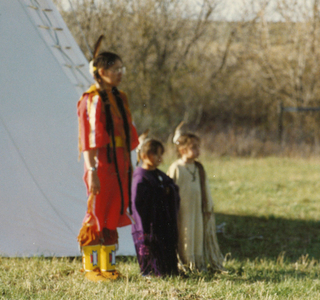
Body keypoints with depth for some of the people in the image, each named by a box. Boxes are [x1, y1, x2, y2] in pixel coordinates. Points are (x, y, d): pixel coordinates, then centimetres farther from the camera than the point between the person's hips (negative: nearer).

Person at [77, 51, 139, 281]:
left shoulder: (120, 98, 15)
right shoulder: (92, 100, -10)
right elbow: (89, 139, -16)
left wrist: (128, 166, 18)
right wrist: (92, 171, -21)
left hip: (120, 165, 8)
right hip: (102, 163, -8)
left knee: (114, 214, 9)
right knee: (97, 214, -3)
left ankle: (108, 266, 15)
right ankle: (91, 267, 4)